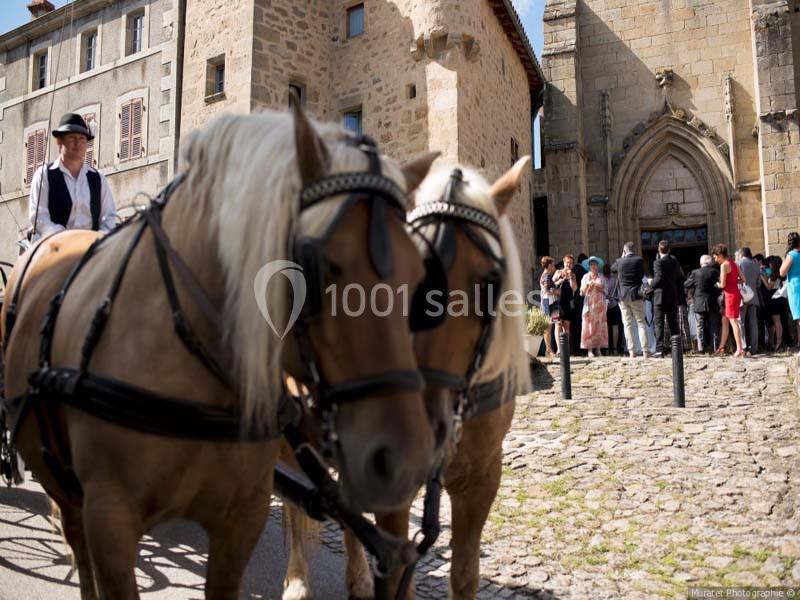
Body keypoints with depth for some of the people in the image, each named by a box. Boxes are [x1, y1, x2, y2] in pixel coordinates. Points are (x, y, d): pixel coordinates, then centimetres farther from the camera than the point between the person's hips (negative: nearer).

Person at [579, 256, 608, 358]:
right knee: (589, 325, -7)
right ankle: (589, 350, -9)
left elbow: (605, 291, 9)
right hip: (589, 303, -1)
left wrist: (599, 288, -8)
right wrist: (588, 286, -10)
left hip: (600, 304, 1)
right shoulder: (585, 277, 10)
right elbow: (582, 292, 7)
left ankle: (598, 348, 0)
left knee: (599, 325, -3)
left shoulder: (601, 277, 12)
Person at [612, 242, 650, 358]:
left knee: (628, 325, 4)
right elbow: (642, 275, 7)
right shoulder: (639, 260, -6)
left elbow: (612, 268, 18)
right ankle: (645, 351, 0)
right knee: (641, 323, 5)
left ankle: (632, 351, 2)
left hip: (623, 297, 1)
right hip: (636, 296, -1)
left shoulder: (619, 261, -4)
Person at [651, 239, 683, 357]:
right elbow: (681, 276, 15)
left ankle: (659, 349, -9)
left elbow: (659, 278, -21)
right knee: (673, 323, 11)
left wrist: (652, 284, -5)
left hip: (660, 296, -6)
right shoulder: (675, 261, 8)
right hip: (673, 297, 6)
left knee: (659, 323, -4)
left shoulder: (658, 262, -12)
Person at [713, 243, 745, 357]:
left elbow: (722, 285, -14)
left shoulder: (724, 265, -12)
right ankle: (722, 347, 17)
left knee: (733, 322, -7)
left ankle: (740, 349, -8)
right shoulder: (733, 263, 13)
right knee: (724, 321, 13)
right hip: (736, 293, 9)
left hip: (731, 295, -9)